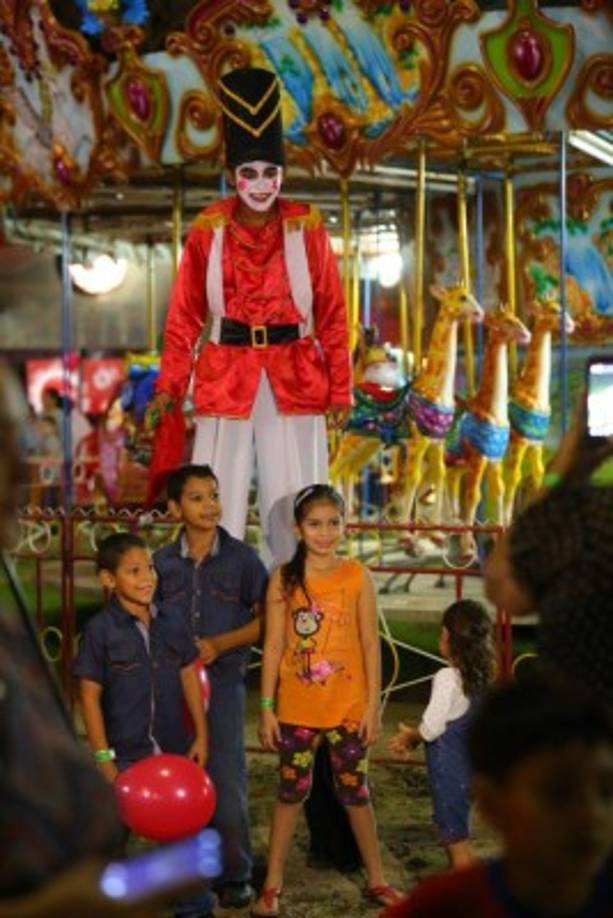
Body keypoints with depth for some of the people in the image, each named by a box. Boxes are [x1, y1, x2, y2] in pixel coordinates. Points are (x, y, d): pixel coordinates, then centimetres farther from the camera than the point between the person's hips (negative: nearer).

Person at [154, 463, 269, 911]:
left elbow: (265, 619, 0)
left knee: (227, 779, -3)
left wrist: (218, 644, -11)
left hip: (223, 679, -2)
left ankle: (235, 874, 10)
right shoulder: (162, 562, 6)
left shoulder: (242, 558, 0)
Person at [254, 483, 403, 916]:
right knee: (291, 792, 10)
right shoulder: (284, 578, -3)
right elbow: (274, 645, -2)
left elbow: (370, 644, -2)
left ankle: (376, 881, 24)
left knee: (356, 792, 11)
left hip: (348, 706, 0)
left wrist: (373, 705, -5)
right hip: (297, 706, 0)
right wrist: (267, 708, -3)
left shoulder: (357, 576, -4)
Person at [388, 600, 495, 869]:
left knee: (455, 837, 2)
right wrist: (413, 737, 13)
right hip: (467, 764, 8)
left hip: (448, 767, -8)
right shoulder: (480, 677, 3)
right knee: (450, 830, 23)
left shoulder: (448, 677, -20)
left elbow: (431, 727, -20)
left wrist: (410, 736, 1)